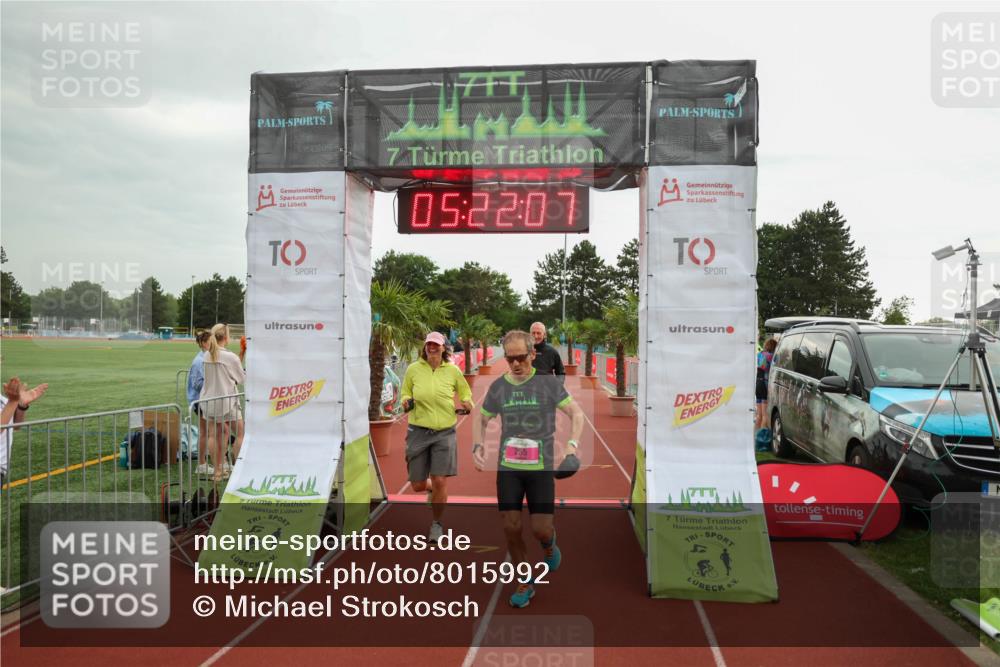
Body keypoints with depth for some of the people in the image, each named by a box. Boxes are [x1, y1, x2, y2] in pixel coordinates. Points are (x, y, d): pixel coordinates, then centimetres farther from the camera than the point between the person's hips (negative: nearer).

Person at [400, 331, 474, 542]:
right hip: (418, 431, 1)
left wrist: (466, 403, -5)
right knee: (418, 486, 4)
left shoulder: (453, 370, 0)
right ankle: (431, 487, 43)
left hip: (445, 432, -1)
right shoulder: (413, 369, 0)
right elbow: (405, 393, 13)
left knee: (440, 482, -6)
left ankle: (436, 524, 18)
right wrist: (407, 402, -8)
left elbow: (465, 392, 16)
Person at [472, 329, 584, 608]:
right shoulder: (498, 387, 3)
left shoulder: (548, 382, -4)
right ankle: (525, 584, 21)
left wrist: (572, 443, -19)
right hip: (508, 468, 2)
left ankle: (548, 543, 34)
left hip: (541, 468, -2)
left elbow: (576, 412, -2)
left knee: (541, 529, -5)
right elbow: (480, 418, 17)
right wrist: (477, 446, 0)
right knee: (511, 528, -1)